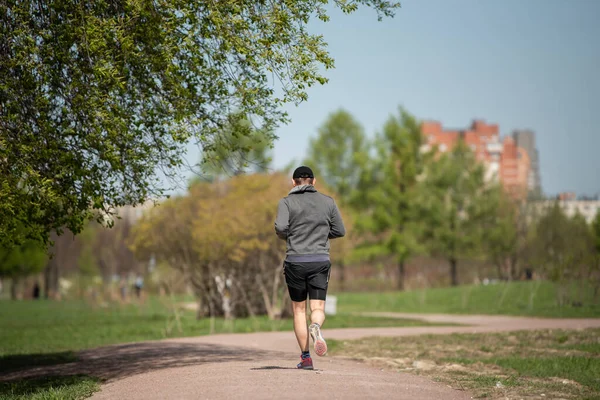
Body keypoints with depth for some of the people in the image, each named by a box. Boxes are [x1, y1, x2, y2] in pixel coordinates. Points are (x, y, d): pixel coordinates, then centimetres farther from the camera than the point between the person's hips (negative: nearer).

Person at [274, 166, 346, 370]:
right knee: (318, 308, 3)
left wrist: (288, 237, 8)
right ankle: (316, 327, -33)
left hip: (295, 261, -1)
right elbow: (340, 231, 8)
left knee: (299, 309, 10)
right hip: (321, 261, 1)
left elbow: (280, 228, -14)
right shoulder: (328, 202, 8)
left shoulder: (286, 202, 0)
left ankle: (305, 358, 7)